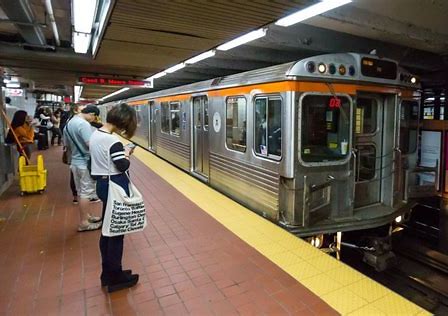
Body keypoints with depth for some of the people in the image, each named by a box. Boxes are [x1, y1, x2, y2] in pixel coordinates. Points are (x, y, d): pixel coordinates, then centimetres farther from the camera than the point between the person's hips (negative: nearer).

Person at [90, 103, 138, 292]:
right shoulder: (112, 141, -22)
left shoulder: (95, 135, 7)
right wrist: (127, 153, -3)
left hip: (102, 184, 9)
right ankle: (115, 277, 17)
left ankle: (107, 273, 31)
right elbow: (123, 166, -20)